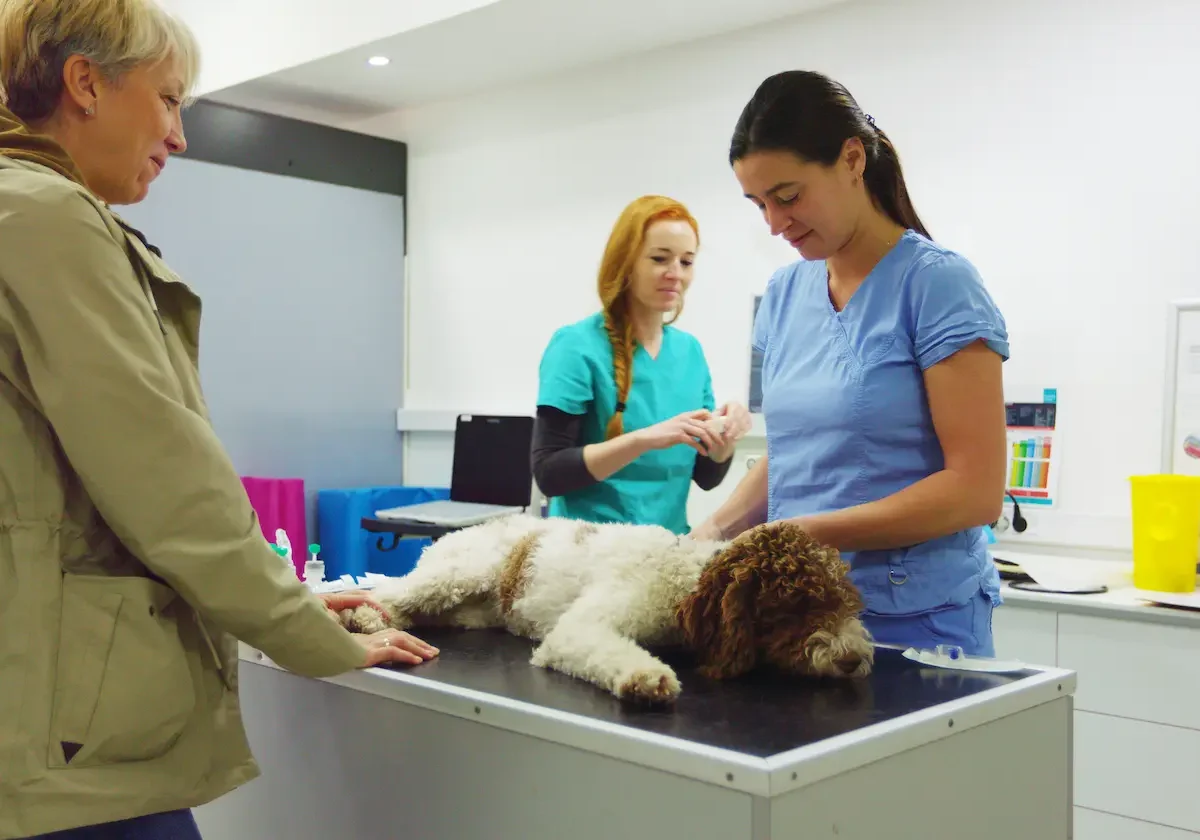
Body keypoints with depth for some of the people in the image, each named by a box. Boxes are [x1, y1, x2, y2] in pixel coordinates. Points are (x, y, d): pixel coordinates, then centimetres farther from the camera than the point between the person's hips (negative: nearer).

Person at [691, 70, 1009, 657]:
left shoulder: (936, 282, -12)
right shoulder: (784, 293, 7)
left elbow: (975, 489, -16)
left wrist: (806, 531, -21)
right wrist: (716, 530, -3)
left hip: (913, 620, -5)